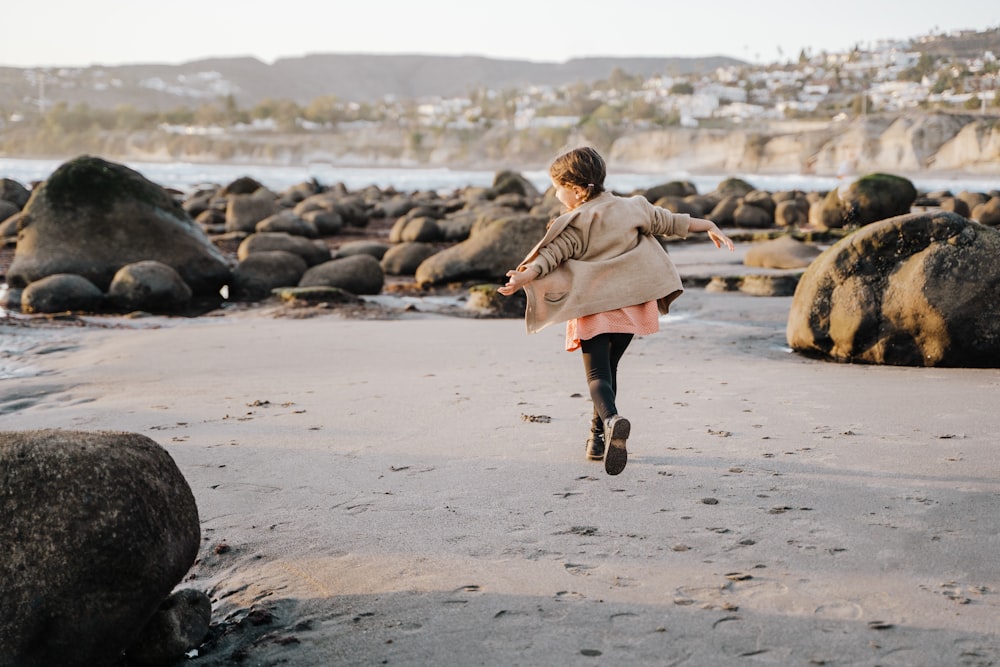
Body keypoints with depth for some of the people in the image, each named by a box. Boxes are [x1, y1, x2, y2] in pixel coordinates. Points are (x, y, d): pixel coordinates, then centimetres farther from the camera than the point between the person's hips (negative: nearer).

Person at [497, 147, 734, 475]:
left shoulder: (574, 224, -8)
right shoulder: (632, 208, 8)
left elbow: (550, 255, -20)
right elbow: (670, 222, 16)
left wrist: (522, 278, -28)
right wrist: (708, 225, 27)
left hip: (593, 310, -5)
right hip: (629, 306, 5)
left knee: (597, 375, -5)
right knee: (609, 368, 18)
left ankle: (611, 419, -34)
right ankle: (599, 437, 22)